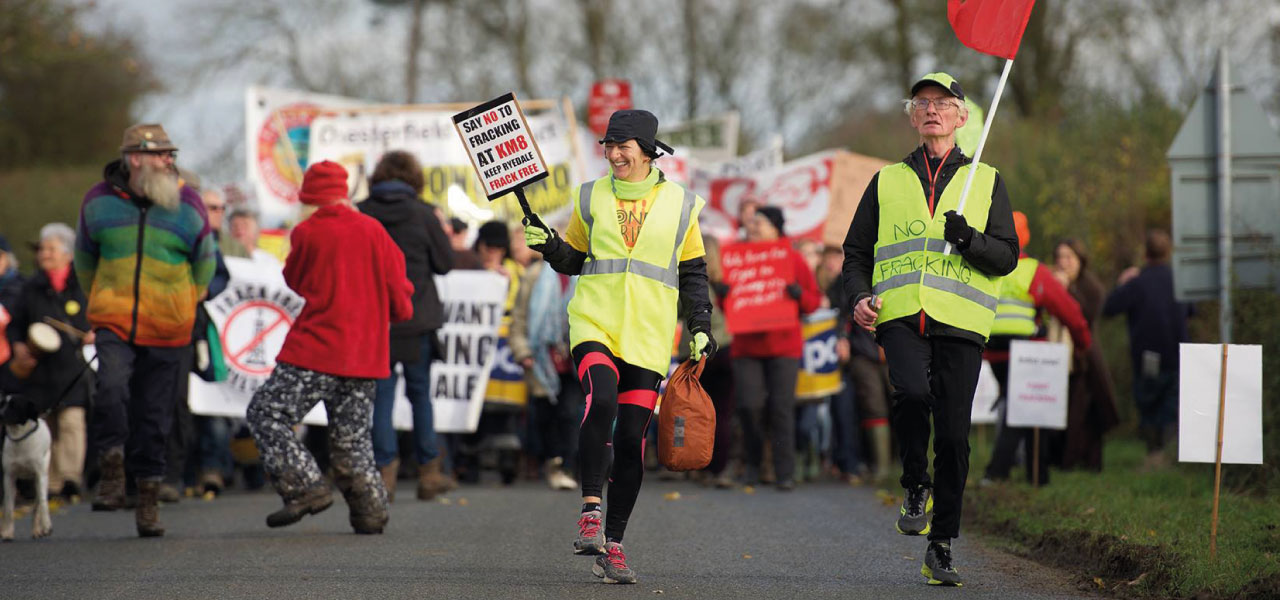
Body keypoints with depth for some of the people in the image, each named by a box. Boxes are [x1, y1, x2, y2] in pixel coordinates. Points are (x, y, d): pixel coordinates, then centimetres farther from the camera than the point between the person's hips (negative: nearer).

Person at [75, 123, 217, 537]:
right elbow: (85, 256, 17)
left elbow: (204, 263, 13)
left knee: (154, 415, 3)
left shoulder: (187, 206, -2)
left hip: (166, 331, 0)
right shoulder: (99, 201, 0)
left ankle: (148, 499, 14)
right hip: (114, 322, 0)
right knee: (111, 387, -25)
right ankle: (111, 473, -10)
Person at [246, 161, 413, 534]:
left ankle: (306, 488, -11)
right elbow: (398, 291, 6)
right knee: (352, 436, 13)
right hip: (366, 355, 5)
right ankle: (371, 511, 6)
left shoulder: (307, 234, -6)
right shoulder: (373, 230, 3)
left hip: (316, 351, -5)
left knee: (266, 414, 1)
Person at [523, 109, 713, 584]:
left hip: (648, 336, 1)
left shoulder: (680, 204, 8)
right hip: (594, 325, -1)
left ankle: (613, 544, 7)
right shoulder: (592, 198, 9)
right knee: (600, 402, -28)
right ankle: (590, 511, -19)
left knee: (631, 438, -1)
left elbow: (693, 273, 14)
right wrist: (547, 245, -1)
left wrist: (699, 327, 5)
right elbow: (573, 259, 19)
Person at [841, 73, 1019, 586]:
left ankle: (940, 548, 8)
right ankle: (915, 486, -5)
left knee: (953, 437, -3)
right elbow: (856, 251, 20)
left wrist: (969, 239, -11)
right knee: (911, 391, -30)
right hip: (900, 313, 0)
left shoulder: (985, 181, 15)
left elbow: (1006, 257, 9)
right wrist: (859, 296, 1)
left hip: (959, 319, 0)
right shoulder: (888, 181, 19)